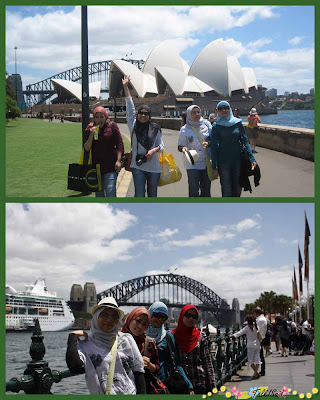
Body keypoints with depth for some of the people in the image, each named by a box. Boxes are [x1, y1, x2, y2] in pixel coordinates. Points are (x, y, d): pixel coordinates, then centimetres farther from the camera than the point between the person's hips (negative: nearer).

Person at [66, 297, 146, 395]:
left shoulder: (127, 340, 9)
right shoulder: (85, 345, 3)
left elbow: (138, 371, 9)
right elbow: (74, 366, -16)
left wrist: (141, 394, 0)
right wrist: (73, 337, -6)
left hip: (131, 393, -2)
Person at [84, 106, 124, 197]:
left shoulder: (112, 126, 0)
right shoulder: (90, 129, 7)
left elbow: (119, 144, -1)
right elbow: (86, 148, 2)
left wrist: (118, 160, -9)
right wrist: (91, 135, -12)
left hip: (111, 166, -4)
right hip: (96, 165, 4)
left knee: (110, 192, -13)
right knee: (99, 193, 13)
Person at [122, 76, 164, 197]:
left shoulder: (155, 128, 4)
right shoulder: (133, 126, 3)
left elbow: (161, 145, 8)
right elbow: (130, 106, 2)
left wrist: (154, 150, -15)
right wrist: (125, 87, 2)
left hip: (154, 167, 1)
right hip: (138, 166, -1)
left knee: (152, 195, 11)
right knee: (139, 195, -6)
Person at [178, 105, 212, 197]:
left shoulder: (206, 125, 5)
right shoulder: (185, 129, 0)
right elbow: (180, 146, 3)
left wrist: (208, 143, -12)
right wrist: (183, 148, -20)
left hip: (206, 163, 3)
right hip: (192, 164, -3)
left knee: (206, 190, 9)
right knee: (194, 190, -9)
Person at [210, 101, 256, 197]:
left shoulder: (238, 123, 4)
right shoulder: (216, 127, -1)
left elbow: (245, 141, 5)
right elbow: (214, 147, -1)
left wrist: (251, 158, -4)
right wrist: (214, 167, -5)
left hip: (237, 160, 2)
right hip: (223, 162, -2)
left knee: (237, 189, 7)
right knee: (226, 190, -3)